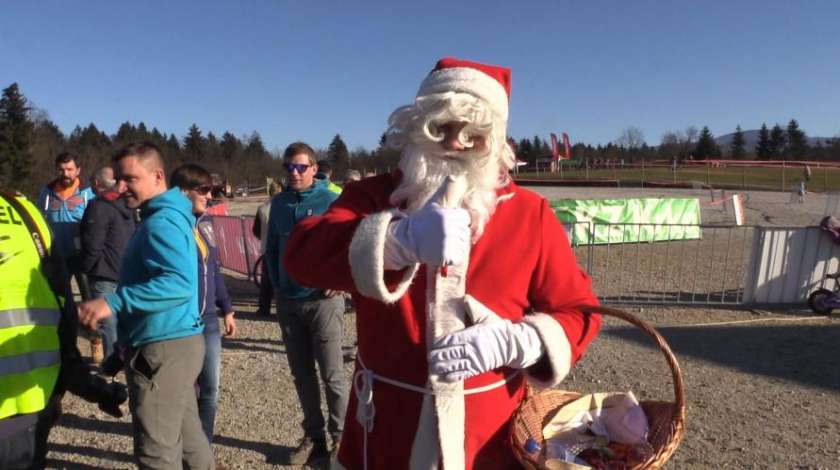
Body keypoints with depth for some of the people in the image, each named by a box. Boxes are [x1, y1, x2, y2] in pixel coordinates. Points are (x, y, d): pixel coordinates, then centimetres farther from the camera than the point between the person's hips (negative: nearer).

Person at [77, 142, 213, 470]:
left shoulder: (160, 222, -19)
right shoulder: (165, 216, 13)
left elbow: (180, 284, -34)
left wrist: (114, 302, -39)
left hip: (163, 347, -10)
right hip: (176, 342, 10)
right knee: (185, 430, 23)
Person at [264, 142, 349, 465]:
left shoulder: (331, 200, -8)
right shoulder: (278, 203, 8)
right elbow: (272, 248, 16)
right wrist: (276, 282, 7)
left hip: (323, 300, -5)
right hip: (288, 301, 5)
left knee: (332, 375, 1)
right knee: (302, 375, 14)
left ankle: (341, 439, 16)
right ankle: (314, 438, 28)